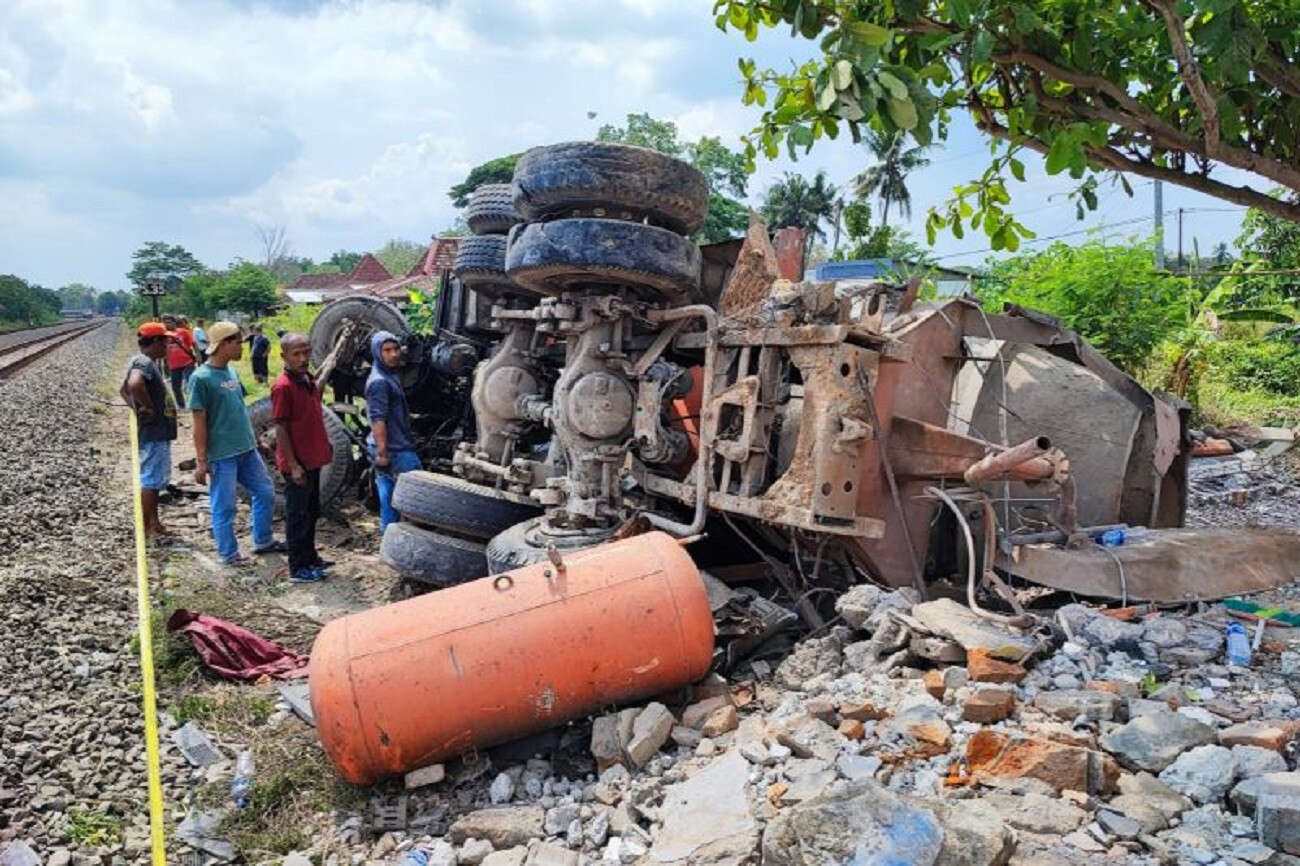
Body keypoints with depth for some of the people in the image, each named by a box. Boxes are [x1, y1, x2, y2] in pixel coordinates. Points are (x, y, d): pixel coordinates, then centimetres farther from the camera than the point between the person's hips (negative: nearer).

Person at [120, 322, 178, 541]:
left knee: (155, 479, 17)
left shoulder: (145, 362, 14)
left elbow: (124, 390, 27)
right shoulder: (145, 363, -17)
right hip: (154, 432, -11)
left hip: (158, 432, 11)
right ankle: (147, 529, 3)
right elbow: (135, 385, -38)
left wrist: (136, 408, 15)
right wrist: (149, 407, -24)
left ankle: (154, 523, 27)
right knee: (150, 480, -4)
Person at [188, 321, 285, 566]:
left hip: (247, 449, 8)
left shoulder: (232, 372, 8)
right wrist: (201, 462, -13)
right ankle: (229, 553, 19)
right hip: (222, 454, -8)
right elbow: (199, 422, -13)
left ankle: (263, 541, 30)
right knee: (224, 506, 5)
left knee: (265, 493, 15)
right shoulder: (201, 378, -13)